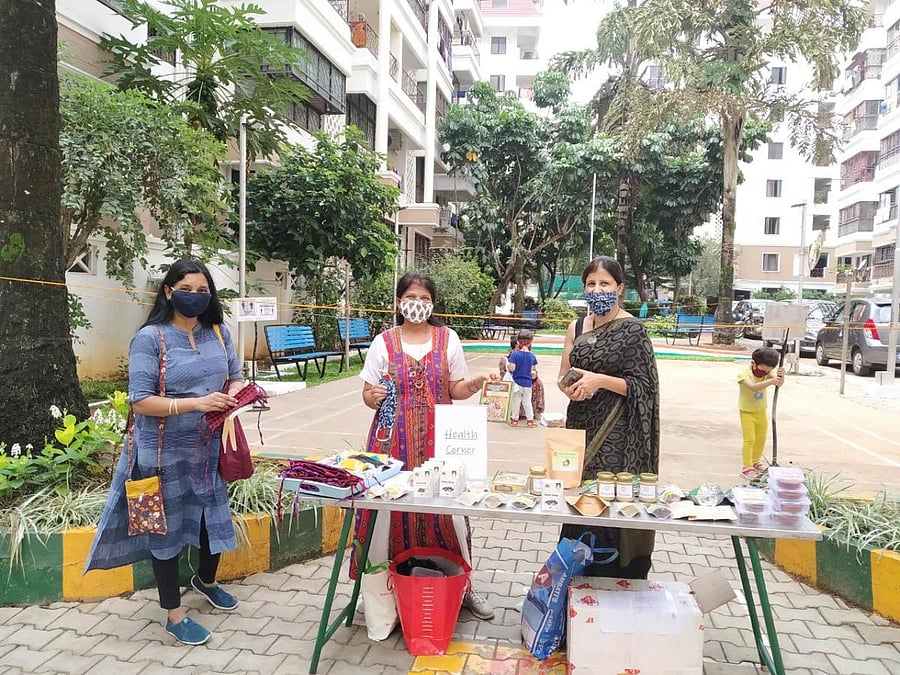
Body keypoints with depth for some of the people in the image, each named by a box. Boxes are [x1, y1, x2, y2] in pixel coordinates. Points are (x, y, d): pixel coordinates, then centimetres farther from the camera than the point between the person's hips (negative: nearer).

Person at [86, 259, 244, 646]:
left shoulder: (219, 333, 2)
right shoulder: (150, 338, -14)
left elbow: (235, 377, 11)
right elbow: (140, 401, -18)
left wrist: (232, 395, -12)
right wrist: (196, 403, -28)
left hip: (210, 448, 5)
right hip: (166, 452, -5)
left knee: (214, 515, 18)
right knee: (167, 527, 8)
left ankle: (206, 579, 48)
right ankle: (174, 615, 25)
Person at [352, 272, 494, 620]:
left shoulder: (448, 339, 5)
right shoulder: (383, 342, 3)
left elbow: (454, 390, 9)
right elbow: (368, 393, 7)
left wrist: (469, 387, -12)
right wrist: (373, 396, -16)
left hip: (437, 440, 0)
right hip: (394, 440, 0)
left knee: (444, 508, -1)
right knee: (391, 509, -1)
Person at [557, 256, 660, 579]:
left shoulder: (632, 329, -5)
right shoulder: (577, 328, 10)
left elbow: (643, 386, -7)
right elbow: (562, 376, 13)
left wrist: (600, 380, -21)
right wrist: (569, 387, -10)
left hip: (615, 433, -5)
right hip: (580, 425, 5)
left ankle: (615, 580, 10)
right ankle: (577, 574, 22)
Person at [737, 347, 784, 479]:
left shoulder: (767, 373, -5)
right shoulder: (744, 374, -22)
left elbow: (778, 384, -22)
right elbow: (753, 386, -41)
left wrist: (780, 377, -44)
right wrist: (770, 381, -52)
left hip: (761, 412, 6)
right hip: (747, 412, -6)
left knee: (761, 439, 16)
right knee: (749, 440, -8)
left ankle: (755, 462, 34)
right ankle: (747, 468, -2)